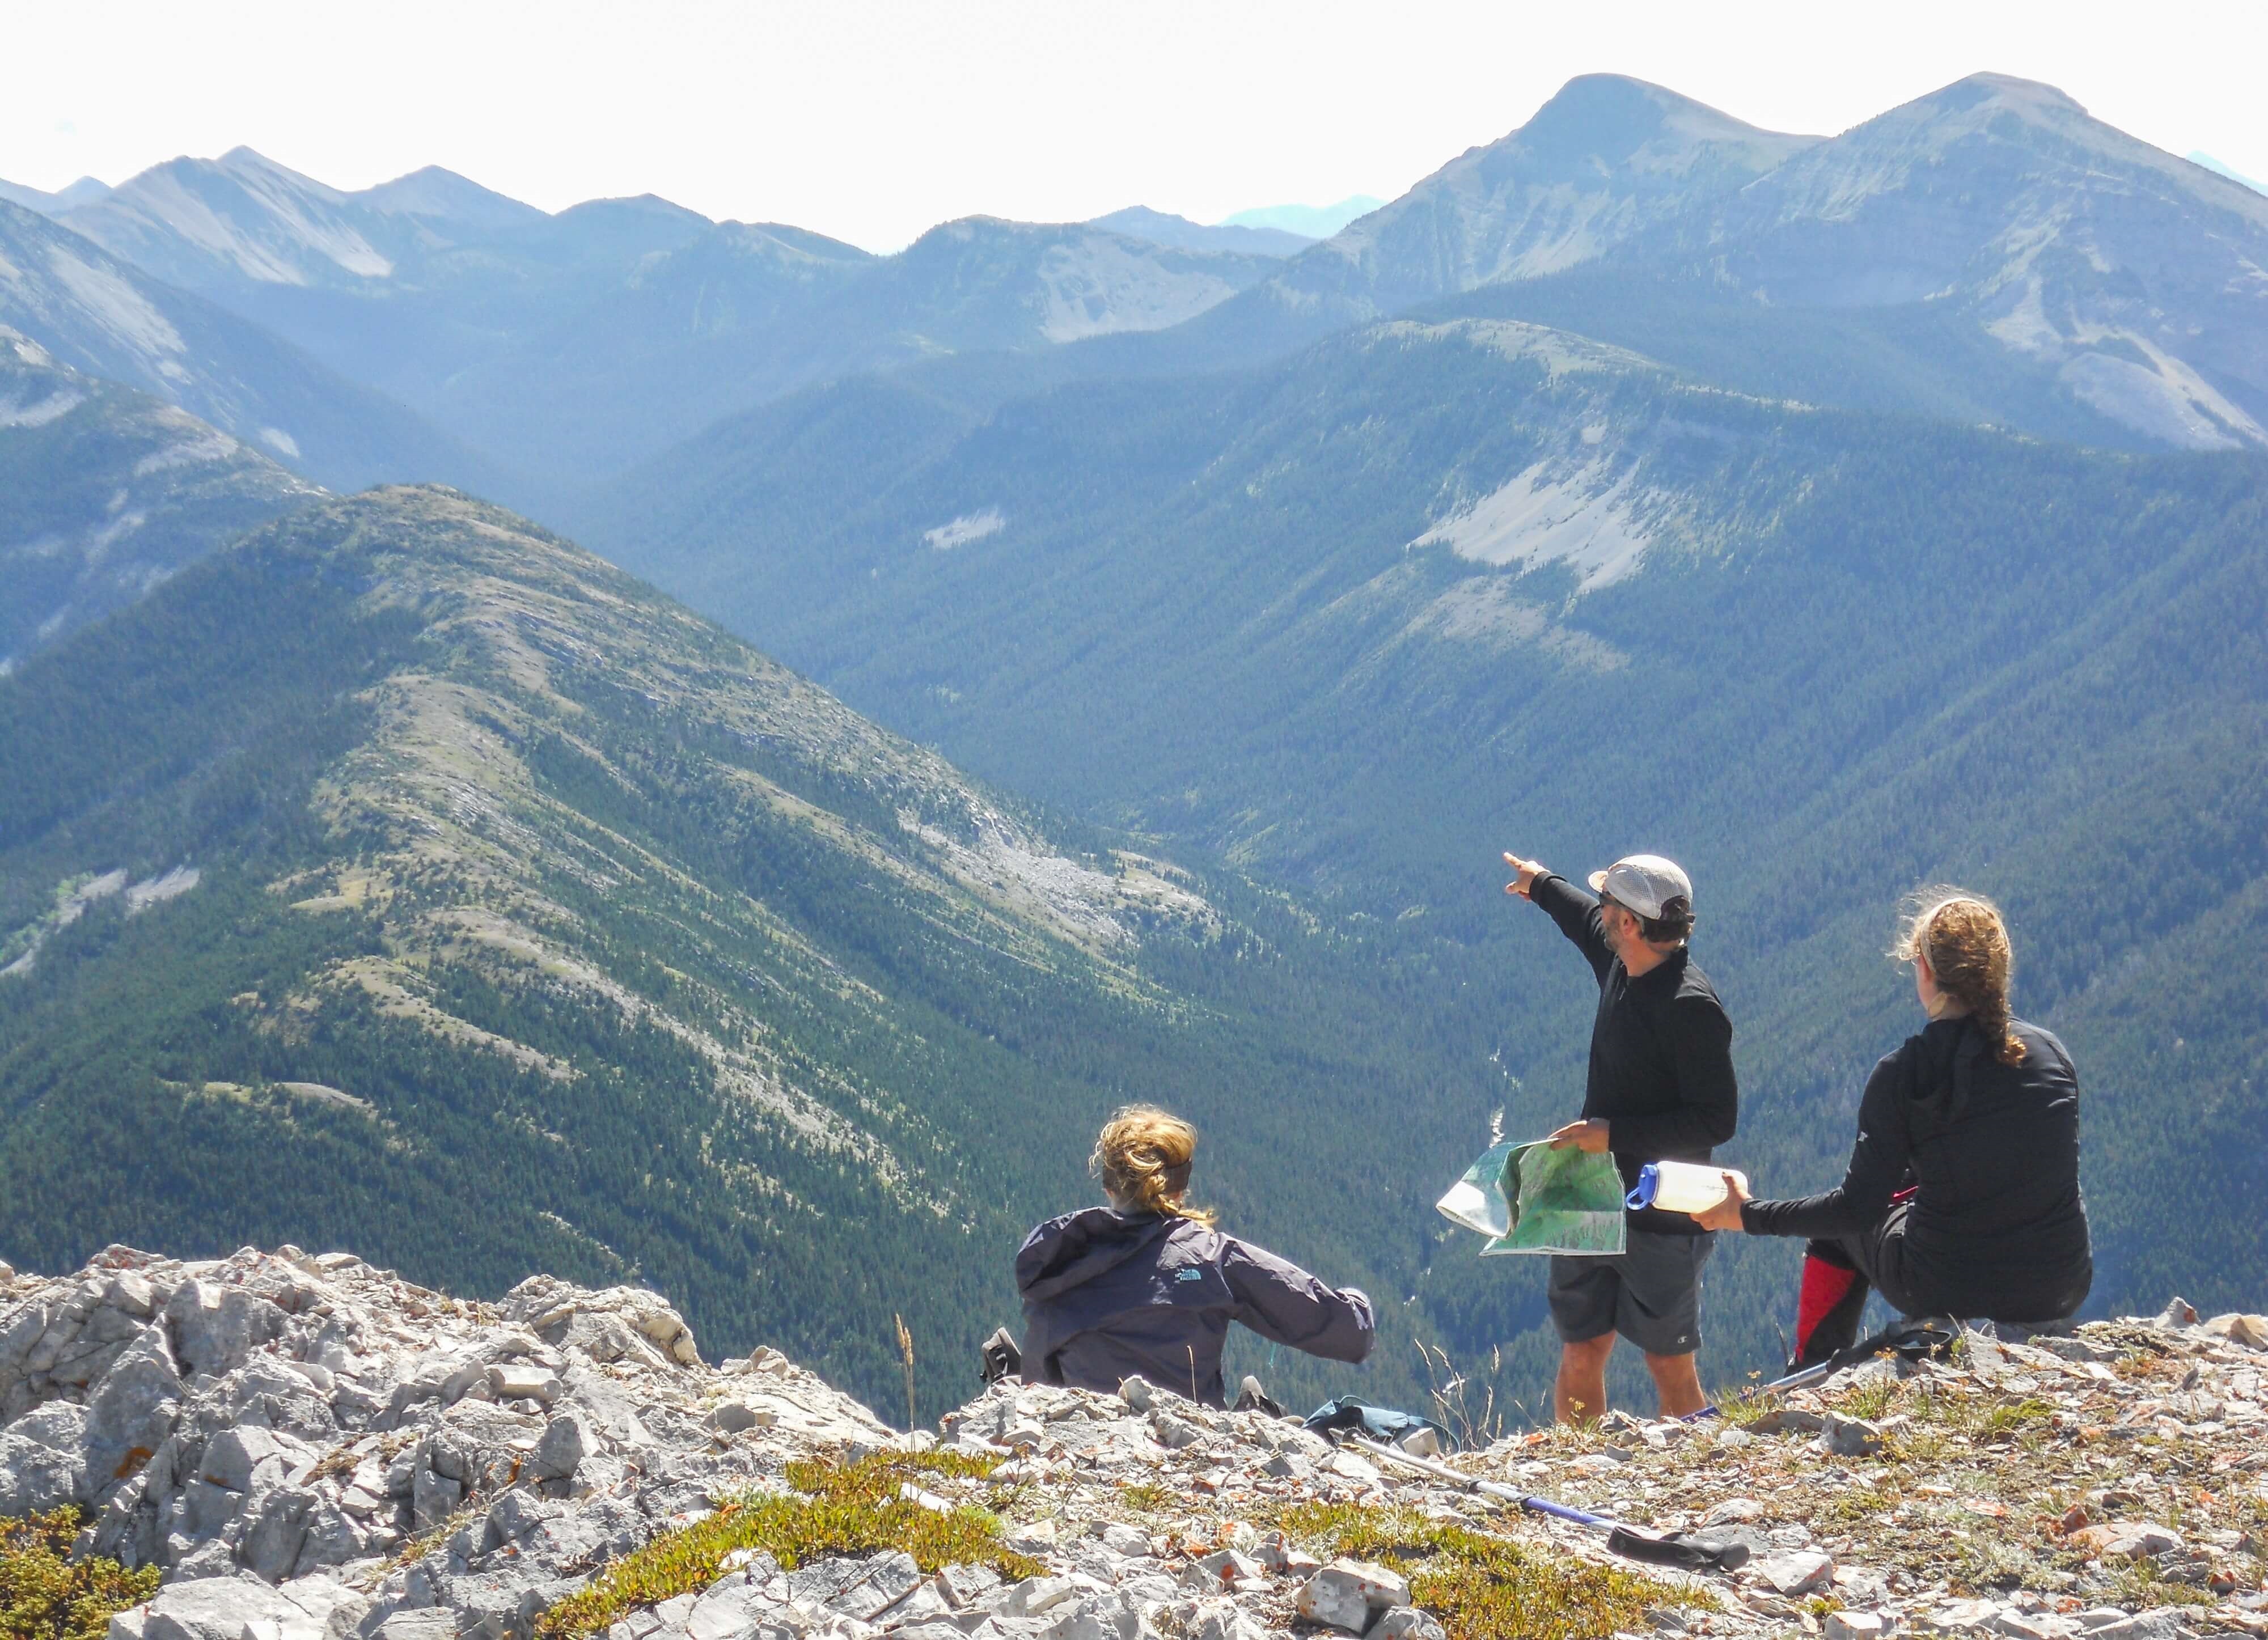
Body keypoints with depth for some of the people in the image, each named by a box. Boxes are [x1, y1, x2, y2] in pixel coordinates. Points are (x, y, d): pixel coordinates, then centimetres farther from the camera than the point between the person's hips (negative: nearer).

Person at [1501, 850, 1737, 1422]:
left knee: (1671, 1369, 3)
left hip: (1663, 1221, -8)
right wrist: (1542, 885, 47)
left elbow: (1716, 1121, -22)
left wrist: (1613, 1134, -24)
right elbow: (1590, 925, 30)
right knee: (1579, 1358, 10)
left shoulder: (1689, 1006, -21)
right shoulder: (1623, 966, 4)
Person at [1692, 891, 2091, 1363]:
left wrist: (1749, 1215, 1)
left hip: (1948, 1294, -4)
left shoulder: (1904, 1074, -14)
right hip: (2062, 1294, 4)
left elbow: (1857, 1207, -11)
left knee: (1839, 1228, 26)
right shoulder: (2051, 1052, -1)